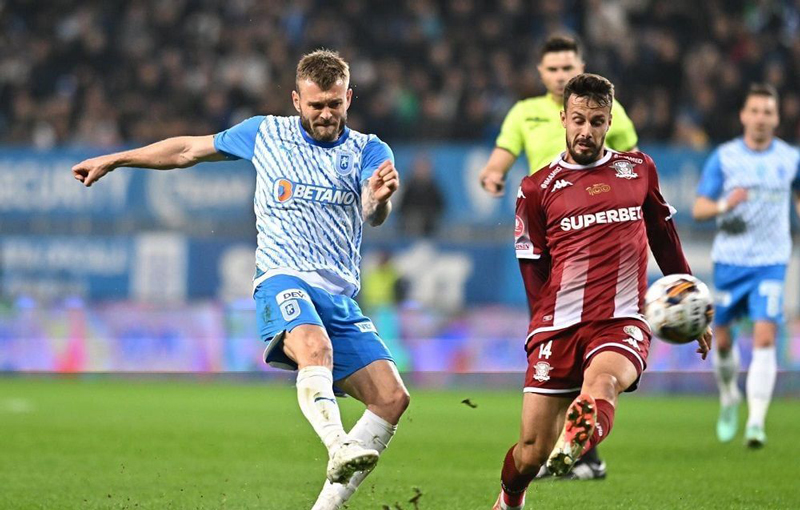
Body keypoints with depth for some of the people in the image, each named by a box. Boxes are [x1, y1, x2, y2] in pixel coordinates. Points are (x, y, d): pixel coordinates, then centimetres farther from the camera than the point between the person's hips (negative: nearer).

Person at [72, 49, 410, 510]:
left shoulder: (369, 151, 7)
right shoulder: (265, 134, 10)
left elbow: (374, 215, -12)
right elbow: (190, 150, 24)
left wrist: (379, 197, -36)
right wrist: (113, 160, 26)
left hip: (342, 298, 3)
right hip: (283, 281, -3)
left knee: (393, 397, -13)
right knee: (314, 347, -37)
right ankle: (339, 450, -60)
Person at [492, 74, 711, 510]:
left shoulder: (639, 170, 14)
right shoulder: (537, 188, 8)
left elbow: (665, 240, 24)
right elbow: (532, 268, 10)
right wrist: (546, 329, 2)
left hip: (622, 321, 0)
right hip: (558, 326, 0)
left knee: (601, 380, -37)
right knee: (533, 452, -2)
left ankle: (576, 446, -65)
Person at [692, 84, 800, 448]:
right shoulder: (724, 157, -1)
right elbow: (698, 209, -2)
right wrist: (724, 205, -22)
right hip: (729, 259, 1)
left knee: (764, 338, -15)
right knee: (722, 338, 7)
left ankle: (756, 422, -17)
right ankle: (729, 396, 38)